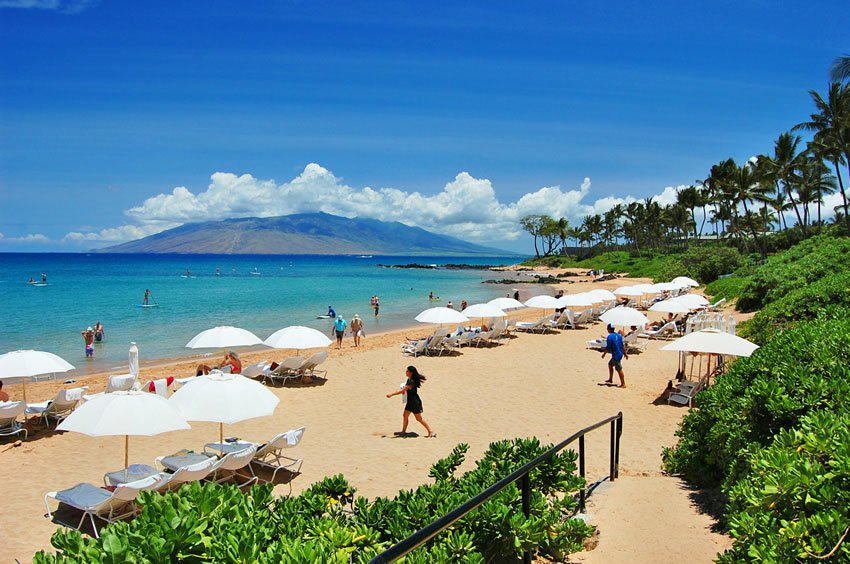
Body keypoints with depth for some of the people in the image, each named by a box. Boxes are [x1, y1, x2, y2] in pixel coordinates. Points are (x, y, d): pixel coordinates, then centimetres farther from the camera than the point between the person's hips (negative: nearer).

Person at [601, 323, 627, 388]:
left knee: (619, 369, -3)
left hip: (616, 355, -9)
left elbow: (608, 347, -14)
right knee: (610, 364, 23)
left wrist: (604, 354, -1)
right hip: (620, 353, 9)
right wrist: (625, 353, 18)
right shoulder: (618, 335, 7)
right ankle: (610, 379, 32)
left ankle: (623, 384, 2)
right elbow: (622, 345, 11)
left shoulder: (610, 337, -15)